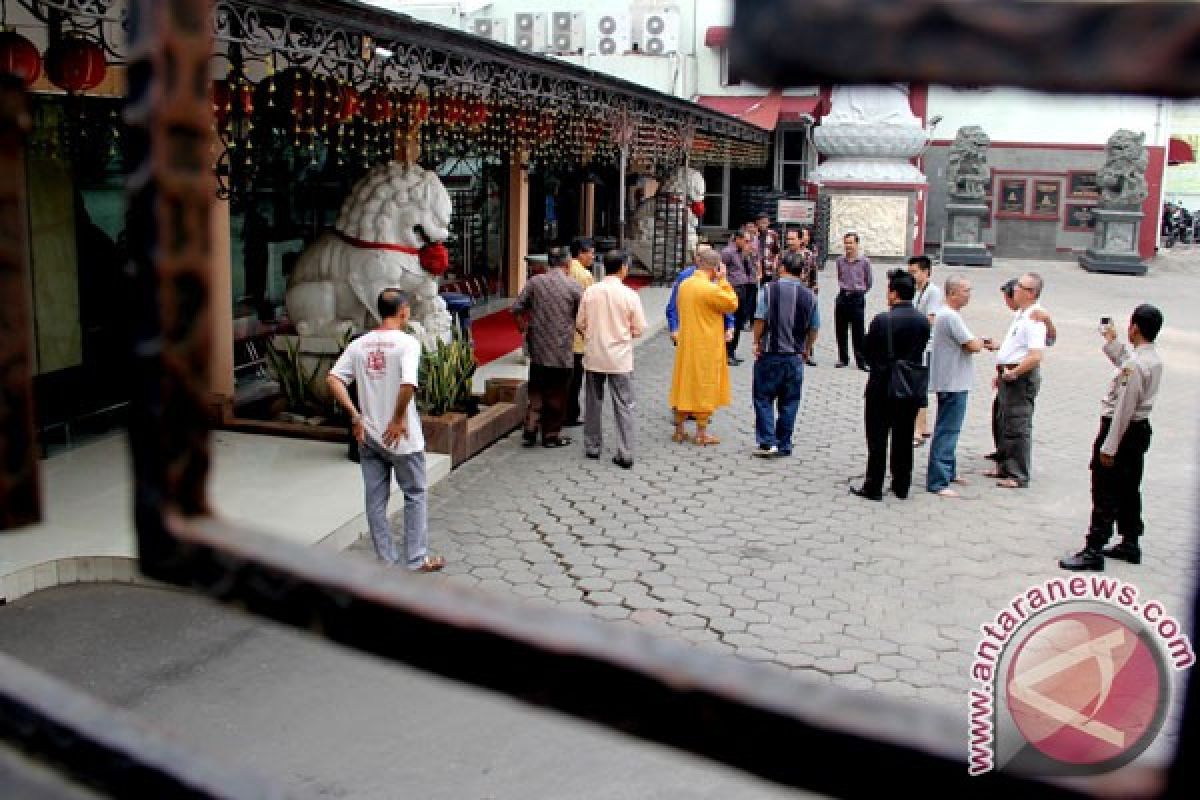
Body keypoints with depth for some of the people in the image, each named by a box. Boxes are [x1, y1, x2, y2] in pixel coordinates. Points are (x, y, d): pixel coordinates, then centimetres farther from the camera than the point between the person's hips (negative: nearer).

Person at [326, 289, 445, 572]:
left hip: (368, 436, 5)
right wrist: (398, 419, -15)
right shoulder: (407, 342, -13)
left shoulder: (359, 344, 4)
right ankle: (417, 560, 16)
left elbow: (332, 380, -4)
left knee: (375, 500, 11)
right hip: (401, 437, -5)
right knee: (415, 495, 11)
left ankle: (387, 561, 19)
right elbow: (408, 385, -28)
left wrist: (355, 415, -2)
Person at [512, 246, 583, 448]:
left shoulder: (535, 282, -1)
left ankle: (530, 430, 11)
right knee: (556, 394, 8)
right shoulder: (573, 287, -8)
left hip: (538, 348, 3)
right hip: (562, 349, -3)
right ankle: (551, 435, 14)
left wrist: (524, 328, 14)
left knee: (536, 391, 15)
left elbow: (517, 308, -1)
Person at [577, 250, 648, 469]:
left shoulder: (590, 292, -5)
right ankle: (625, 453, 2)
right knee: (624, 406, 4)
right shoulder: (629, 295, -11)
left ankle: (592, 447, 23)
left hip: (594, 357, 3)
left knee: (594, 403, 16)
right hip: (620, 358, -2)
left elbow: (580, 324, 2)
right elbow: (638, 329, -6)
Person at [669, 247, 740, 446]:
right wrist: (723, 280, -5)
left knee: (684, 384, 13)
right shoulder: (711, 288, -19)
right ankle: (701, 433, 9)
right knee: (704, 386, 3)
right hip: (707, 346, -7)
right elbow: (732, 303, -8)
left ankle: (679, 430, 19)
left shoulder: (684, 285, 4)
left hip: (686, 344, 7)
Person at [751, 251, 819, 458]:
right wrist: (807, 349, 21)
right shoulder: (809, 296, 2)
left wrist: (757, 343, 4)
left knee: (763, 398, 6)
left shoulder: (769, 290, -8)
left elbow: (760, 320, -9)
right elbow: (814, 328, 7)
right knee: (789, 402, 10)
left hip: (770, 353, -3)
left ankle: (767, 442, -3)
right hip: (795, 356, 3)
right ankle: (784, 445, 15)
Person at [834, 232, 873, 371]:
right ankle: (843, 359, 17)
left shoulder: (864, 261, -3)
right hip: (842, 297, 4)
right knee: (840, 330, 6)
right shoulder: (840, 260, 6)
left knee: (858, 332, -4)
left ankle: (861, 361, 2)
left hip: (857, 298, -4)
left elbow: (868, 282, 7)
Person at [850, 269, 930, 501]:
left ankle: (873, 487, 9)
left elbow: (867, 352, -8)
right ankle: (901, 486, 20)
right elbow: (920, 352, 5)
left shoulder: (882, 319, -15)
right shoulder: (923, 321, -1)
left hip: (882, 388, -4)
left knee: (877, 440, 5)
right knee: (904, 439, 14)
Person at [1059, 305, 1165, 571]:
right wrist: (1112, 342, 33)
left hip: (1121, 430, -10)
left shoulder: (1135, 364, -24)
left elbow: (1124, 409, -24)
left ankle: (1093, 551, -3)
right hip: (1140, 429, 10)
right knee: (1129, 491, 18)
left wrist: (1108, 447, -21)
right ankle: (1130, 544, 28)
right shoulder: (1153, 359, 5)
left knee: (1105, 494, -5)